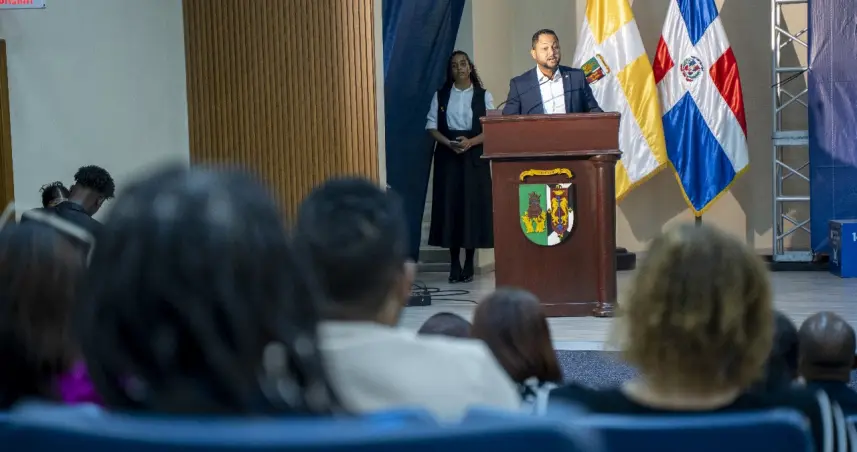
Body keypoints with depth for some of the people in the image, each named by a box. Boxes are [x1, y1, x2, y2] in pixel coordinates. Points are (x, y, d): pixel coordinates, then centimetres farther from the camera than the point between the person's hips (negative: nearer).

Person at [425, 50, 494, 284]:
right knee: (450, 205, -1)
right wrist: (449, 143, -14)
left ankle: (469, 264, 6)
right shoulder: (440, 96, 8)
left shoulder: (483, 96, 4)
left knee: (473, 206, -2)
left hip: (474, 157, -1)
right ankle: (454, 264, 5)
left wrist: (470, 142, -17)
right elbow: (431, 126, 3)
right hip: (447, 156, 1)